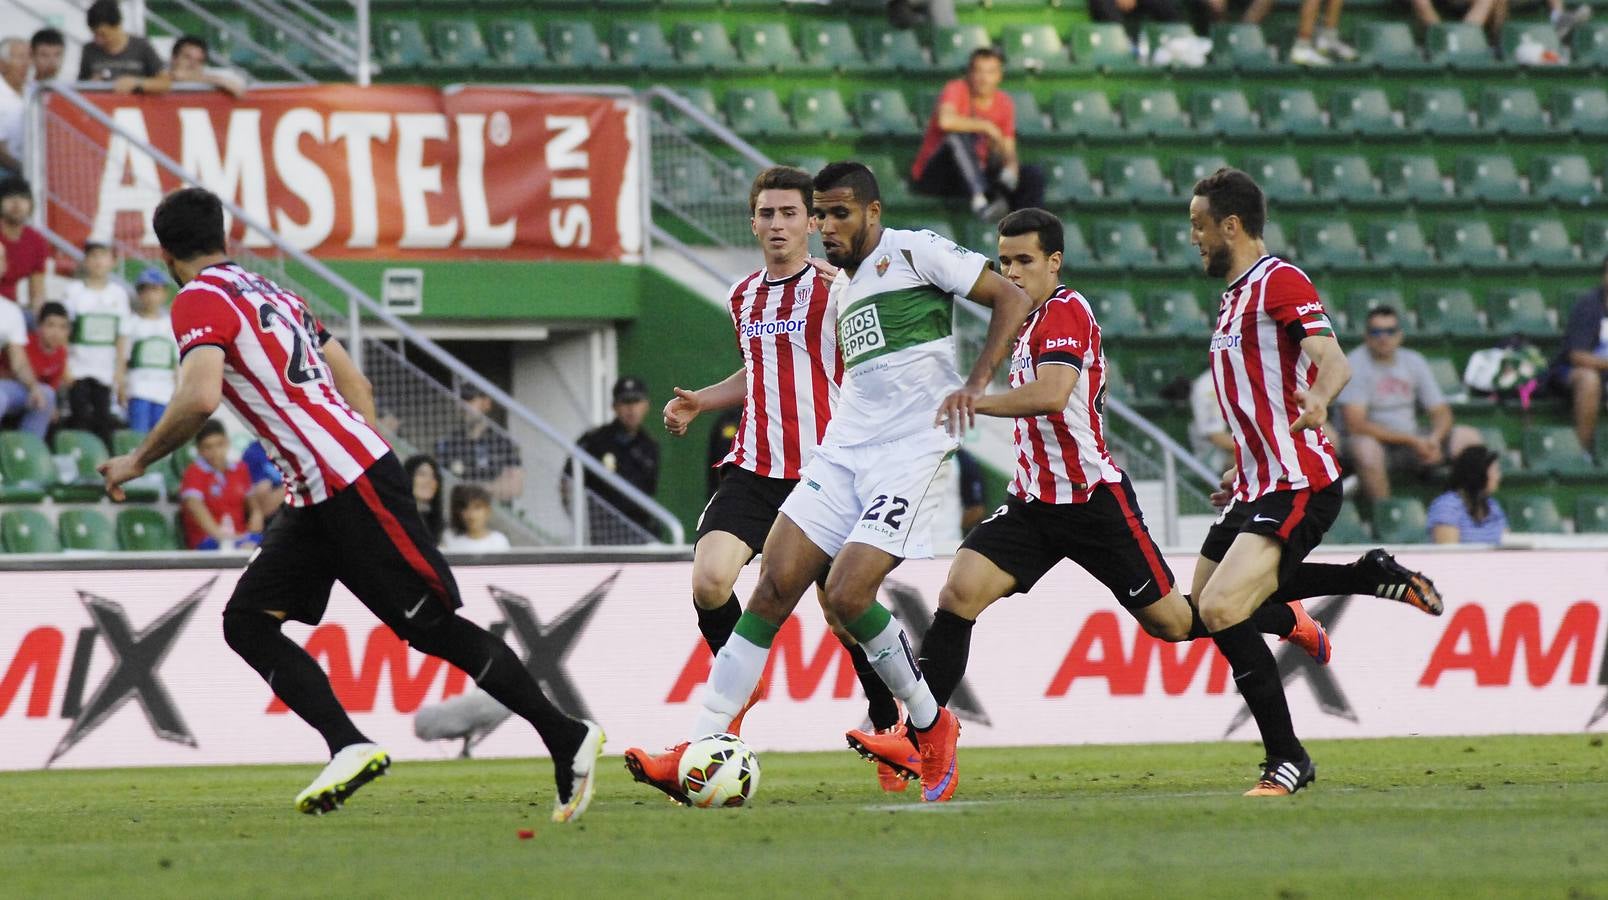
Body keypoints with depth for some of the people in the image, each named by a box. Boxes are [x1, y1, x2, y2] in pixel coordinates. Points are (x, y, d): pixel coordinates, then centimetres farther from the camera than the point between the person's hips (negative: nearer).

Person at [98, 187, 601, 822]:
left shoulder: (199, 302, -8)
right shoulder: (272, 293, 20)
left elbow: (199, 397, -25)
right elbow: (355, 386, 21)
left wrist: (138, 461, -11)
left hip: (351, 483, -9)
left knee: (434, 627, -4)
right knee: (247, 621, 3)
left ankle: (568, 740, 1)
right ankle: (349, 746, -8)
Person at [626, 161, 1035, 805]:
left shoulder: (915, 251, -3)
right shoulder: (840, 285, 20)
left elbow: (1011, 300, -4)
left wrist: (976, 384, -15)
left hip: (908, 453, -7)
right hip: (841, 453, 7)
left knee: (848, 594, -20)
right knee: (775, 584, -6)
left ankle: (932, 727, 4)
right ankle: (700, 749, -9)